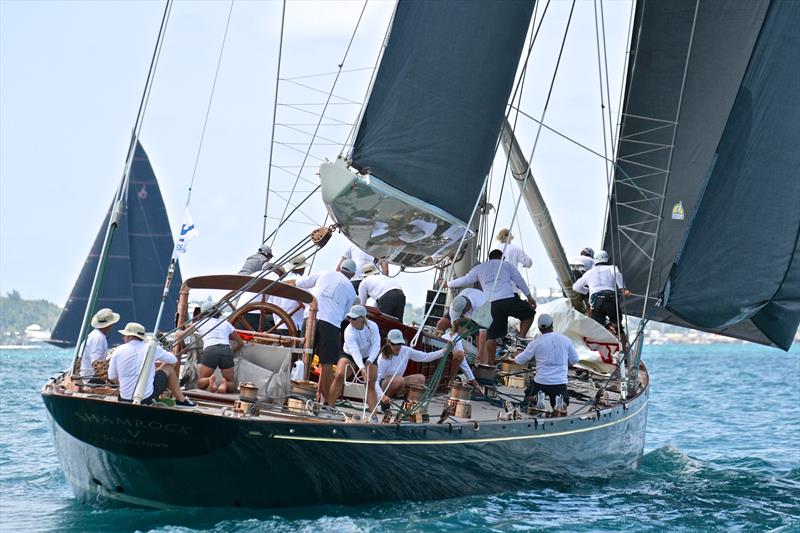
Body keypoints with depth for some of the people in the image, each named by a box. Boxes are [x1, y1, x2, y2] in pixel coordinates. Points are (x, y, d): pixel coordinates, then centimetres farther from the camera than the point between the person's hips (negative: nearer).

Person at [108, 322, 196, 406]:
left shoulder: (118, 351, -1)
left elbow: (112, 378, 4)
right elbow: (174, 360, 12)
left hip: (125, 400, 2)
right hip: (148, 397, -2)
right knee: (168, 367, 19)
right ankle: (181, 400, 24)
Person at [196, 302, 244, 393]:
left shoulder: (202, 323, 22)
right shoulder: (226, 323, 25)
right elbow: (240, 343, 30)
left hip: (209, 352, -1)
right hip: (226, 351, 1)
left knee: (200, 384, 13)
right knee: (231, 385, 14)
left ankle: (210, 380, -22)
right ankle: (224, 383, -22)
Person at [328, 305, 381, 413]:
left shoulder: (372, 327, -23)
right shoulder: (349, 332, -28)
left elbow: (376, 345, -25)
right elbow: (354, 351, -38)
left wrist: (369, 361, -37)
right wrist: (362, 368, -50)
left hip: (369, 358, 1)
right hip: (350, 356, -1)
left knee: (370, 385, -11)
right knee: (339, 376, -23)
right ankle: (329, 407, -20)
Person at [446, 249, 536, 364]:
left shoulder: (479, 268, 23)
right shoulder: (507, 265, 20)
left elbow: (466, 280, 17)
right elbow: (519, 280, 14)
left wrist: (449, 284, 30)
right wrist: (529, 297, 15)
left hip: (492, 304, 2)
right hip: (509, 299, -2)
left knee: (491, 335, 6)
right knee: (529, 313, 19)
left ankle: (490, 363, 4)